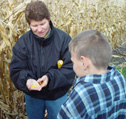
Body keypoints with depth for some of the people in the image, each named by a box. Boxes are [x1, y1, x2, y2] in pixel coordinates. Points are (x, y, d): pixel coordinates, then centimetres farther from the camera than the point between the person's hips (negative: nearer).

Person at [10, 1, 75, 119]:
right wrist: (26, 80, -35)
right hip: (32, 96, 2)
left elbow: (70, 69, -17)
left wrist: (50, 78, -33)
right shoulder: (23, 41, -13)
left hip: (57, 96, -1)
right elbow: (16, 70, -13)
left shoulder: (64, 39, -18)